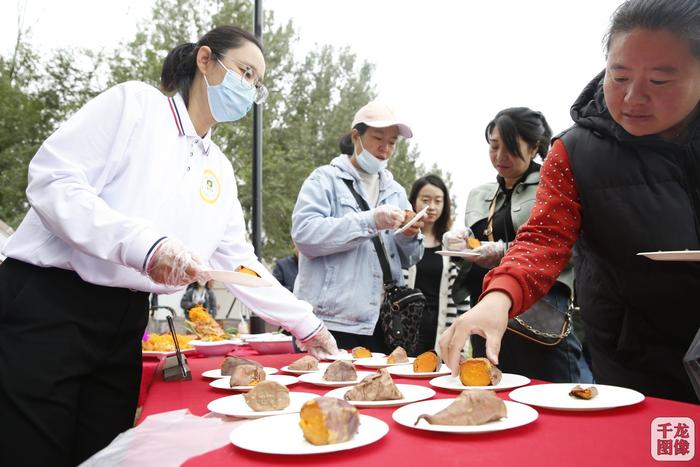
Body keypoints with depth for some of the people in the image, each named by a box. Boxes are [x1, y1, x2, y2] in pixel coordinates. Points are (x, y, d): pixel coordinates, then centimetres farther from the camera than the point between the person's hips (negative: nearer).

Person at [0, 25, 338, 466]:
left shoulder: (221, 170, 13)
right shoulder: (136, 102, -6)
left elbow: (239, 263, 15)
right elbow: (51, 180, -16)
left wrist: (307, 324, 12)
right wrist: (144, 244, -28)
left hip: (124, 322, 7)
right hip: (48, 304, -6)